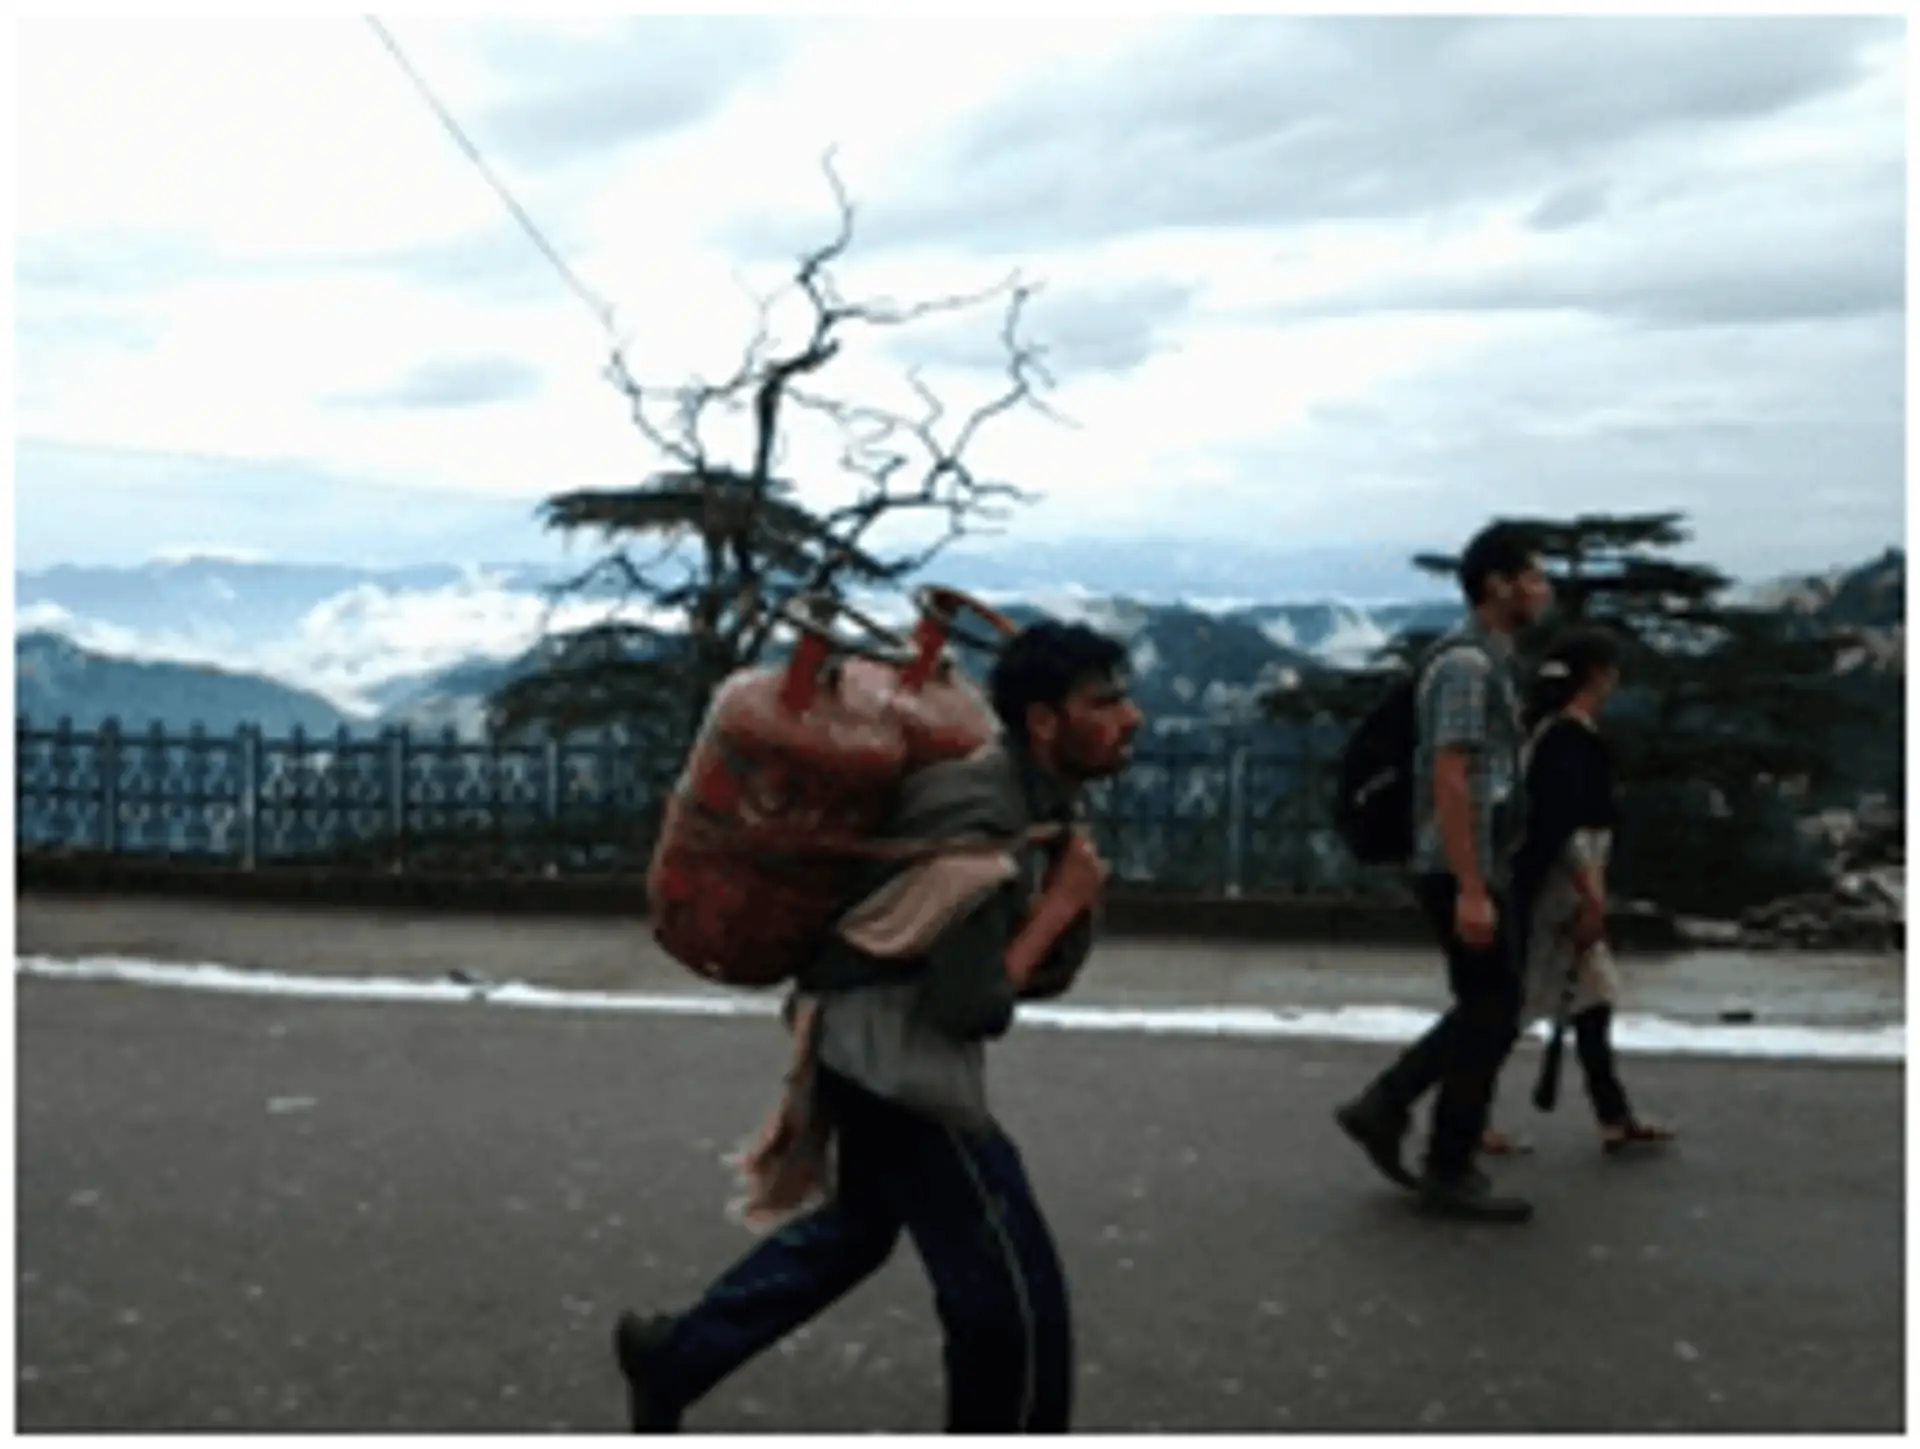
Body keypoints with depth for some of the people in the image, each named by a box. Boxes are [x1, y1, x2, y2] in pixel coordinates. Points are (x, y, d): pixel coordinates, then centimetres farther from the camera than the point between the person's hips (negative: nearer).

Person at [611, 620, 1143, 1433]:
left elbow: (1047, 975, 6)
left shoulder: (1033, 797, 4)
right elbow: (971, 1010, -25)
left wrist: (1077, 891, -11)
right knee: (1014, 1303, -1)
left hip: (882, 1047, 10)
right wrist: (1058, 904, -18)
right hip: (901, 1060, -10)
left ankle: (671, 1358, 43)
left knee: (858, 1228, 29)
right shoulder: (978, 818, -26)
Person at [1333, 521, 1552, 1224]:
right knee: (1491, 1017, 0)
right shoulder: (1467, 663, -16)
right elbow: (1450, 781, -23)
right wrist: (1472, 889, -25)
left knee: (1487, 1010, 17)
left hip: (1475, 869, 10)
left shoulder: (1487, 659, 15)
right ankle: (1450, 1175, 11)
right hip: (1462, 873, -10)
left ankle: (1383, 1106, 21)